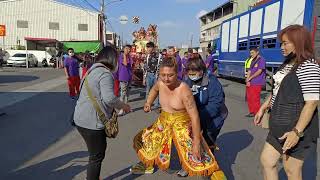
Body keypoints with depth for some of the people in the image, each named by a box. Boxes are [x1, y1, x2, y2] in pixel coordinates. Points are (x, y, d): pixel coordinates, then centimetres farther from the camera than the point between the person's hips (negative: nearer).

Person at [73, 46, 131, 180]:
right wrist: (123, 106, -11)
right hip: (92, 122, -10)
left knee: (96, 153, 25)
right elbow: (109, 98, -29)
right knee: (97, 156, 7)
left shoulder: (93, 69, 13)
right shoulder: (105, 74, -17)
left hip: (81, 118, 10)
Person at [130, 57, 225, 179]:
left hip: (183, 126, -6)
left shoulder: (183, 90, -28)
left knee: (196, 157, -14)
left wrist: (196, 142, -28)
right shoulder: (160, 83, -10)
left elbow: (194, 116, -28)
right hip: (163, 124, 7)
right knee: (141, 141, 19)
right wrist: (148, 103, 5)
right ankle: (148, 166, 47)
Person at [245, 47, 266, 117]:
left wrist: (250, 78, -7)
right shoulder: (253, 61, 19)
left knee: (255, 99, -8)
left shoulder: (261, 60, -6)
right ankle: (252, 112, 23)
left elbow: (259, 71, -14)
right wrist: (248, 80, -1)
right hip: (250, 83, 8)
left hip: (257, 84, -8)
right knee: (249, 98, 11)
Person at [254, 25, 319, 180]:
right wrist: (263, 108, 17)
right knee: (266, 161, 14)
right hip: (280, 126, 9)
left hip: (296, 128, -9)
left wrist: (297, 132, -25)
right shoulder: (287, 64, 10)